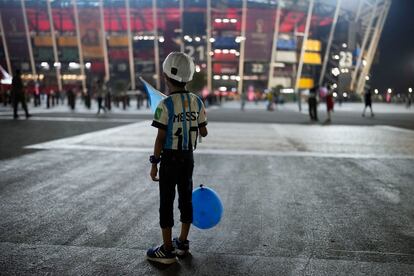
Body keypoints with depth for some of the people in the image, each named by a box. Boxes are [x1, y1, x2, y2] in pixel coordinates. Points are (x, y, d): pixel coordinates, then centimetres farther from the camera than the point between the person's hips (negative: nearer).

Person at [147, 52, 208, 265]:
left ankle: (167, 250, 13)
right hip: (188, 157, 6)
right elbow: (204, 132, 5)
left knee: (167, 202, 5)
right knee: (186, 199, 15)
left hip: (170, 158, -5)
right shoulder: (197, 101, 1)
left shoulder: (166, 105, -16)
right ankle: (182, 243, 29)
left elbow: (161, 138, -15)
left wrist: (154, 163, -7)